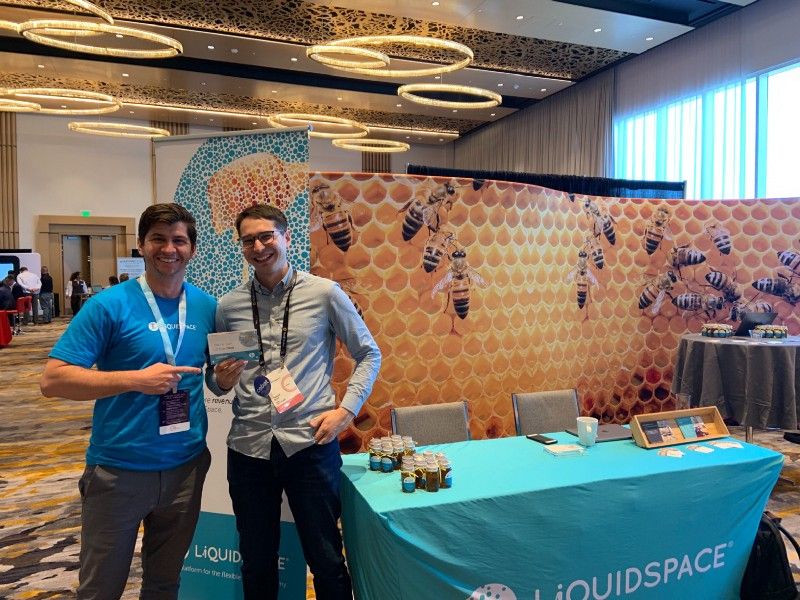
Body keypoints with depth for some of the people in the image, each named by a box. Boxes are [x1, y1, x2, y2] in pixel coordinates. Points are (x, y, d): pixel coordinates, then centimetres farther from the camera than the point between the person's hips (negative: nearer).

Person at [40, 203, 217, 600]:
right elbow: (53, 380, -15)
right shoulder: (109, 305, -12)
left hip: (187, 466, 4)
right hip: (119, 468, -3)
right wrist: (136, 379, -25)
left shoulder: (207, 306, 1)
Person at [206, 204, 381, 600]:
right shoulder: (228, 306, 4)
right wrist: (221, 380, -9)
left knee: (325, 559, 10)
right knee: (256, 562, 18)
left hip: (310, 443, -2)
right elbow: (215, 380, 14)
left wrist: (346, 409, -6)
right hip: (248, 446, 3)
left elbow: (369, 354, 4)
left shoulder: (324, 293, -3)